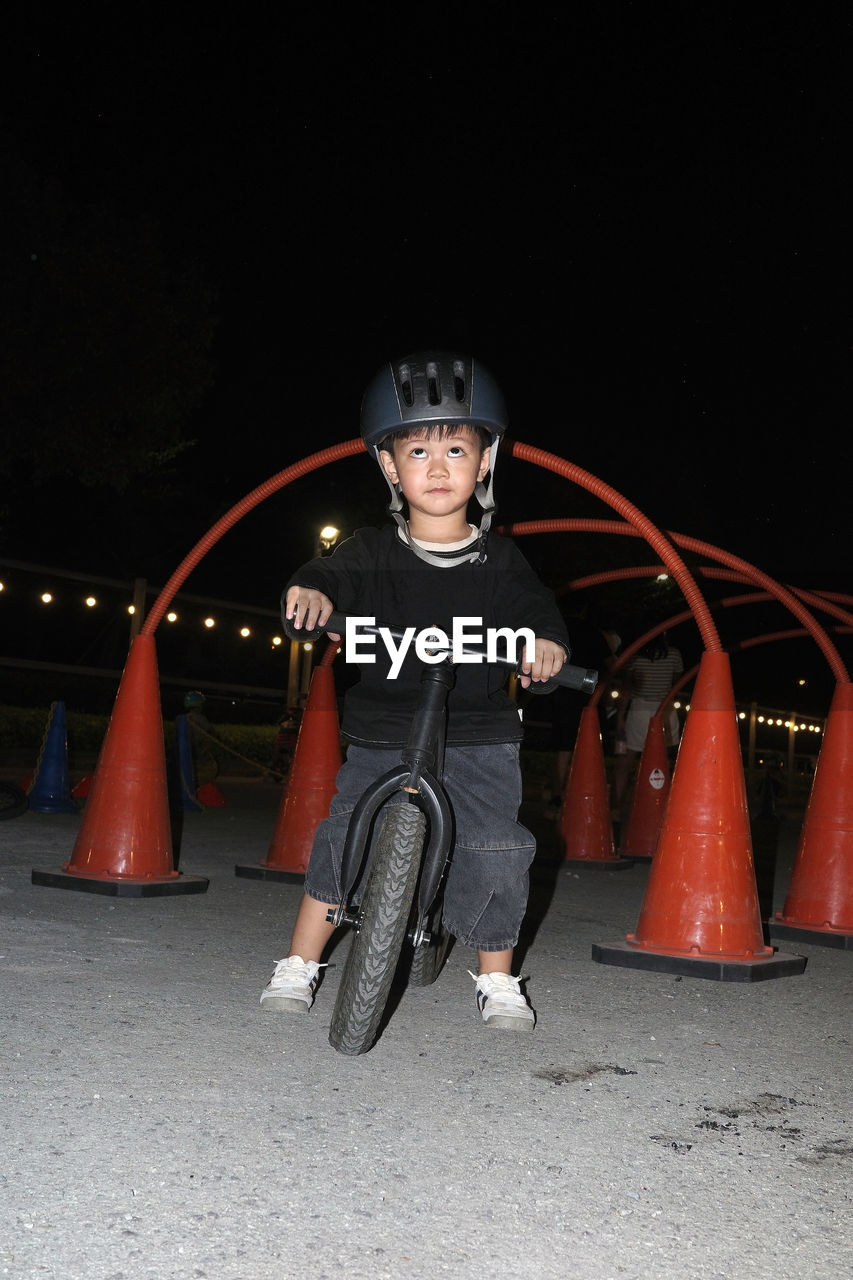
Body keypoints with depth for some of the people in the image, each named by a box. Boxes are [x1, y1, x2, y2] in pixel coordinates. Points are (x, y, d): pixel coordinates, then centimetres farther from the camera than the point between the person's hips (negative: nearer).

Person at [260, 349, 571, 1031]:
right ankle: (298, 966, 15)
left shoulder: (499, 559, 4)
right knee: (343, 838, -6)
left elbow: (533, 606, -1)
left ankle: (498, 981, 17)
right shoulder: (374, 551, 1)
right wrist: (312, 591, -34)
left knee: (495, 850, -7)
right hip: (383, 733, 0)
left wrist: (545, 641, -24)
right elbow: (337, 574, -10)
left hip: (479, 737, 0)